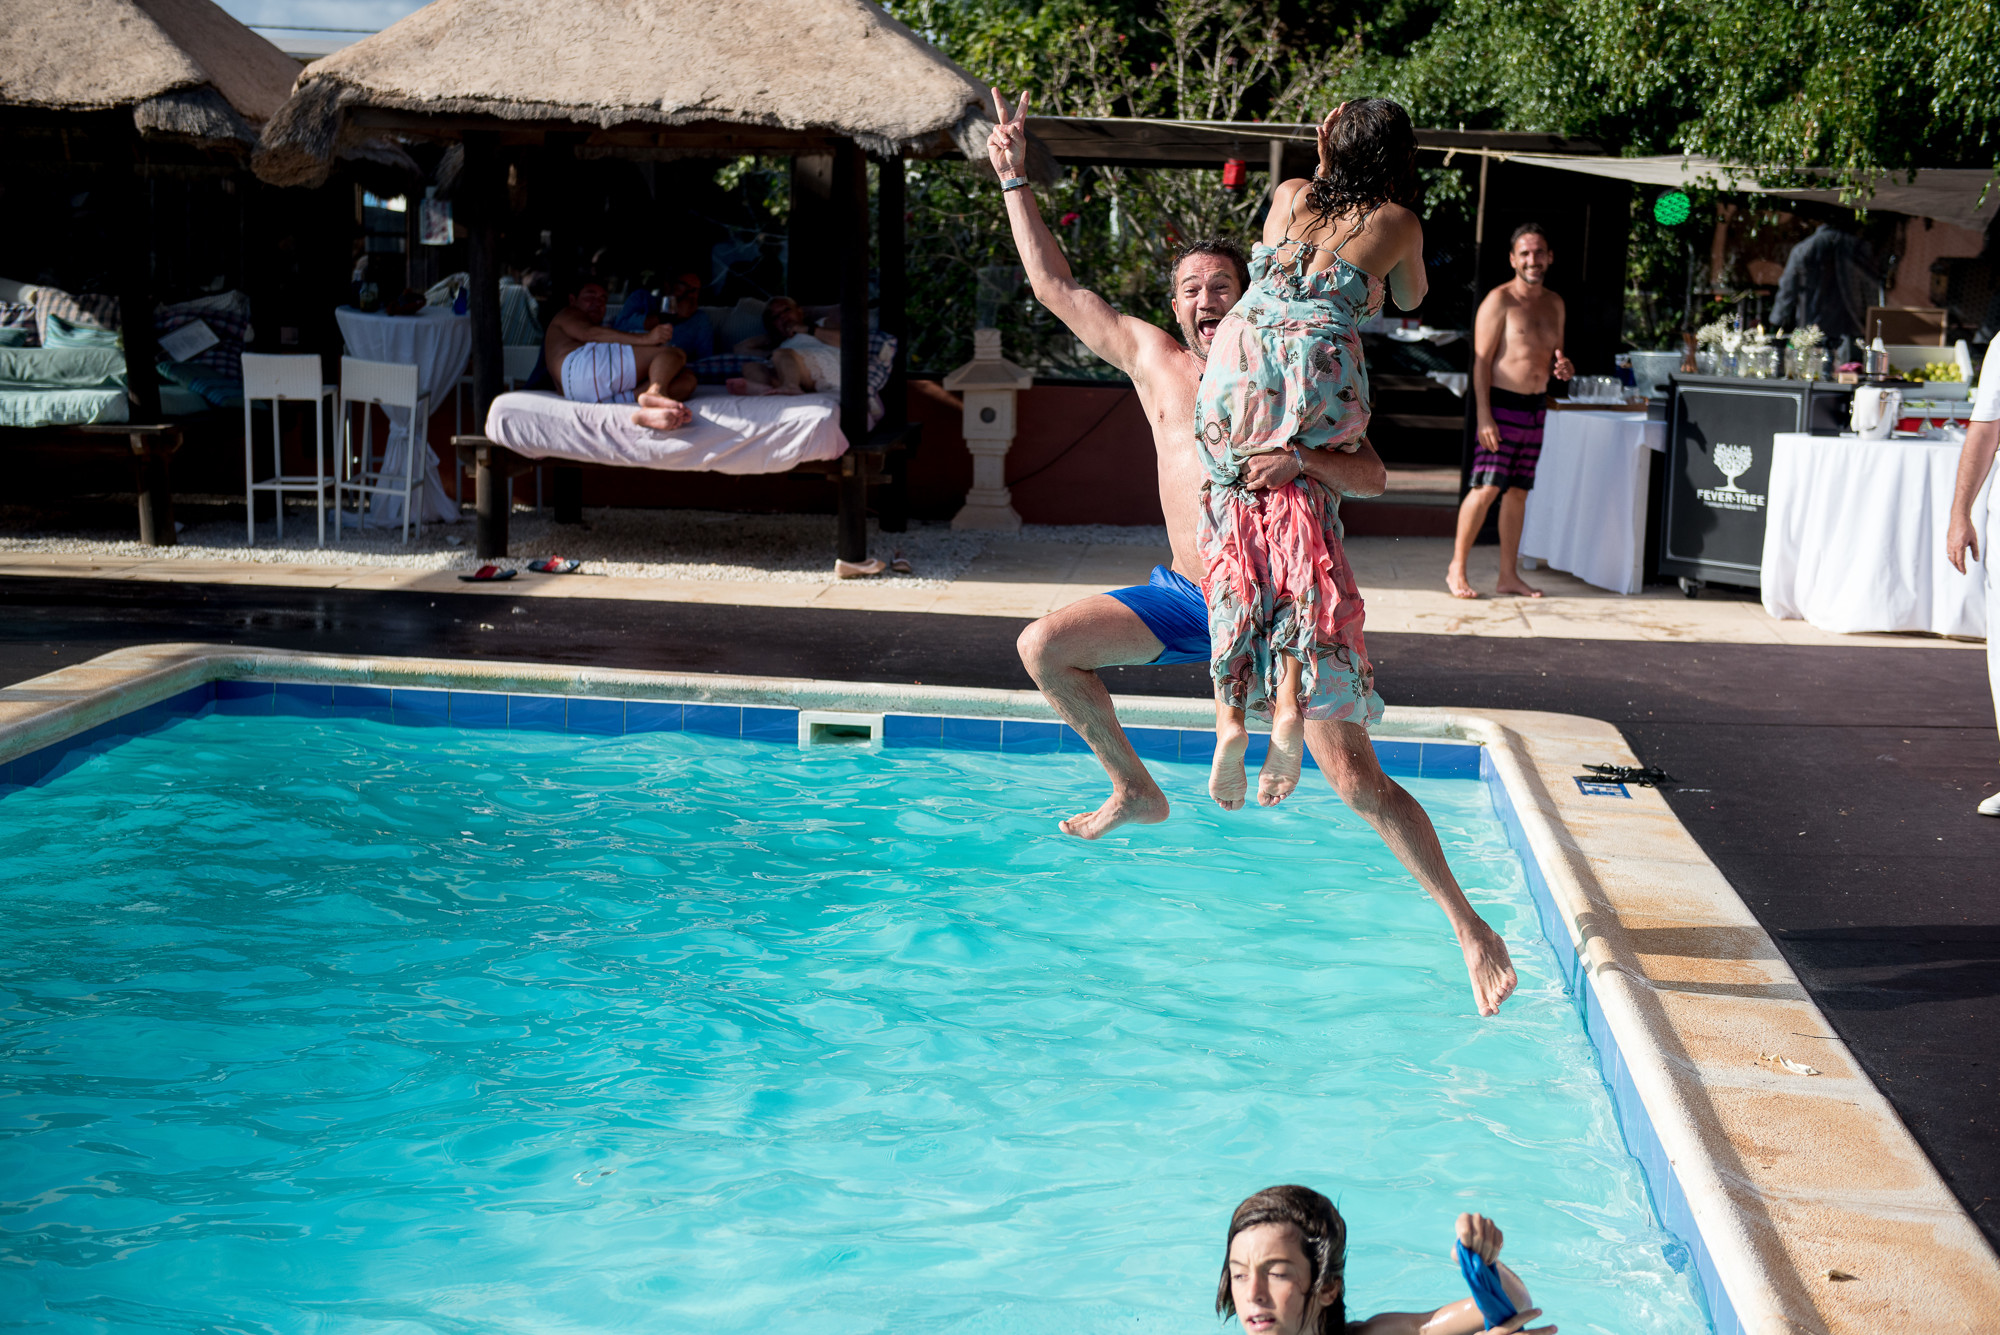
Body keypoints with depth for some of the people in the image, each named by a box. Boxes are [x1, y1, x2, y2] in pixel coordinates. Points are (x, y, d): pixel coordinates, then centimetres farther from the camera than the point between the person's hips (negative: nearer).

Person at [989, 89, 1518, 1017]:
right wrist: (1014, 181, 8)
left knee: (1356, 781, -14)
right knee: (1044, 646, -6)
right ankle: (1134, 791, 14)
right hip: (1186, 595, 4)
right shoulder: (1153, 358, 5)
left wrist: (1298, 458, -32)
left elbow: (1373, 477, -13)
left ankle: (1466, 924, -2)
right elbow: (1056, 288, 10)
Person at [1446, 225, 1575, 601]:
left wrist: (1564, 367, -2)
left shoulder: (1554, 304, 13)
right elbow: (1482, 361, -11)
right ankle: (1457, 568, 0)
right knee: (1486, 489, -11)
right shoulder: (1500, 300, -7)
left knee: (1518, 492, 8)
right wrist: (1484, 416, -19)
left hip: (1536, 408, 6)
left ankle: (1508, 575, 13)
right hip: (1502, 405, -6)